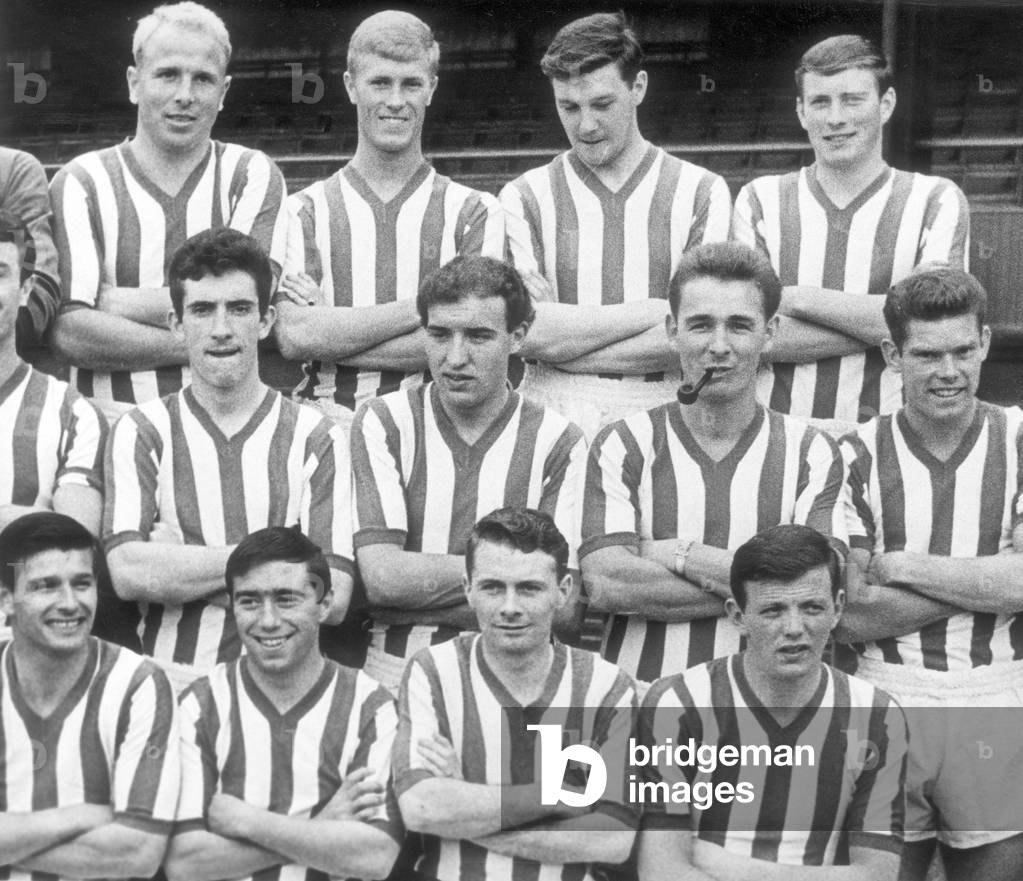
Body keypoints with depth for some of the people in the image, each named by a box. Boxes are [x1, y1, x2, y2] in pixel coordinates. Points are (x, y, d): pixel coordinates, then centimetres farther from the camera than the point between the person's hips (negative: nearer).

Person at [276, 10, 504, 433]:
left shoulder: (474, 212, 9)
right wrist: (422, 307, -6)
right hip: (325, 426, 0)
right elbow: (293, 336, -4)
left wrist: (334, 331, -5)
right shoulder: (305, 211, 10)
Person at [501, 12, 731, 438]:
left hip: (666, 418, 0)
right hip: (552, 417, 0)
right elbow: (524, 333, -4)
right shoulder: (525, 198, 8)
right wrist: (650, 311, -5)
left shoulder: (702, 192, 7)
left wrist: (565, 337, -5)